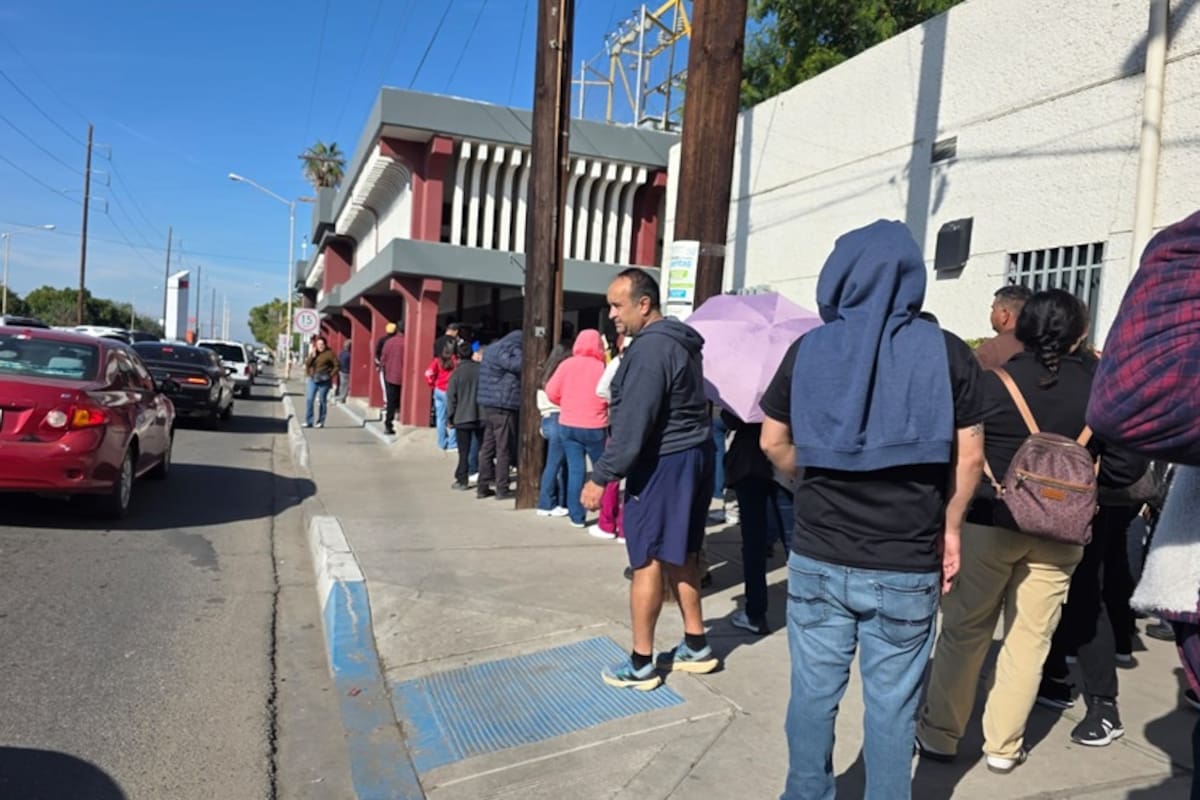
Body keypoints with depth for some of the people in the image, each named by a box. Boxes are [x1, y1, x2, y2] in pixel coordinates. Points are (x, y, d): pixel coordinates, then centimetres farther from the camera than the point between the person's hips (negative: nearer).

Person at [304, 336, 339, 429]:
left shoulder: (329, 353, -3)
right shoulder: (313, 353, 13)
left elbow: (336, 366, -5)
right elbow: (307, 364, 7)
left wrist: (330, 375, -10)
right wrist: (312, 356, -5)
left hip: (324, 381, -5)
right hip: (313, 379, 5)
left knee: (322, 401, 1)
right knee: (309, 399, -1)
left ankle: (320, 422, 9)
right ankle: (308, 421, 3)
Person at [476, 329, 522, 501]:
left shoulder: (493, 350, 18)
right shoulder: (502, 352, -13)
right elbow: (518, 365, -22)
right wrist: (518, 352, -8)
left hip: (489, 405, 10)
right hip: (503, 406, -10)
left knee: (487, 448, 12)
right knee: (503, 450, -3)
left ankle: (483, 487, 16)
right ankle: (502, 489, 2)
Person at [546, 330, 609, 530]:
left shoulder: (567, 364, -3)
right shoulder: (602, 367, -10)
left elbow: (552, 392, -2)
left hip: (569, 425, 2)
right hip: (594, 427, -2)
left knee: (575, 471, 6)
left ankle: (577, 516, 7)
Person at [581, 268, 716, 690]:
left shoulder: (650, 348, -18)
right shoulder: (679, 341, 13)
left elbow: (633, 423, -23)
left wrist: (601, 477, -19)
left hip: (663, 463, -10)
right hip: (694, 454, 10)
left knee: (648, 560, -1)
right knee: (679, 555, 17)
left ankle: (641, 664, 8)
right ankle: (696, 646, 27)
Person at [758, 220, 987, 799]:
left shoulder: (809, 349, -2)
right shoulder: (947, 353, -5)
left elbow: (773, 442, 6)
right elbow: (969, 455, -2)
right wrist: (949, 527, 11)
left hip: (817, 559, 1)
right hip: (908, 566, -1)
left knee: (813, 693, 14)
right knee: (891, 704, 11)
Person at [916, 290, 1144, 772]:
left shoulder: (994, 382, -9)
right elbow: (1124, 467, -3)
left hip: (990, 521, -1)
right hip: (1058, 531, 2)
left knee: (964, 631, 10)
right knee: (1029, 640, 11)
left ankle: (940, 734, 19)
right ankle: (1003, 746, 20)